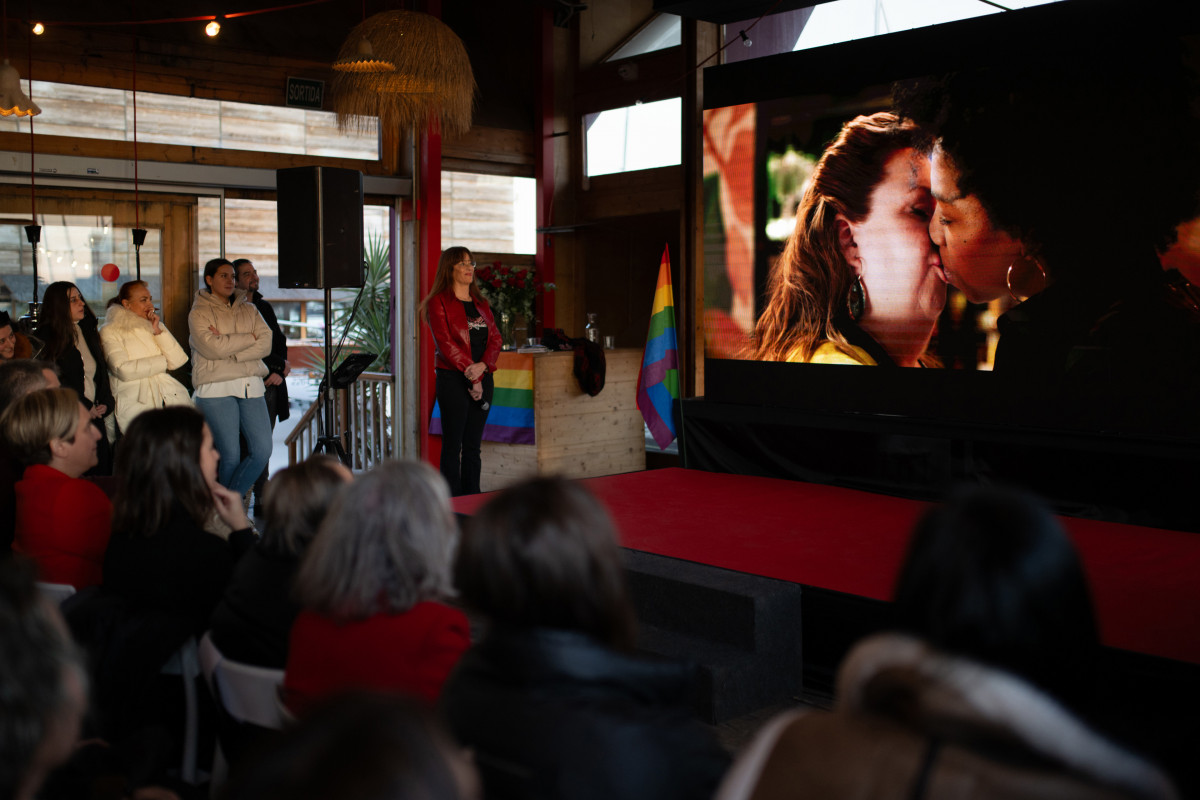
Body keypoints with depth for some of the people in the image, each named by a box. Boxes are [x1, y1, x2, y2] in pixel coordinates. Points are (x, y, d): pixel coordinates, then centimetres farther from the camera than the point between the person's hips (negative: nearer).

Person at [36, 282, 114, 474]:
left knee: (102, 469, 2)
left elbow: (102, 370, 18)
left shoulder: (88, 331, 15)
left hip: (95, 415, 6)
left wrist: (105, 402, 3)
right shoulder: (47, 338, -5)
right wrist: (86, 407, -9)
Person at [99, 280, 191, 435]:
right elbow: (124, 370, -11)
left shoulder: (155, 326, 21)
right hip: (134, 402, -5)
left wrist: (158, 331, 0)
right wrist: (163, 362, 0)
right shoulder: (109, 332, 4)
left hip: (168, 397, 5)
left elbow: (178, 361, 9)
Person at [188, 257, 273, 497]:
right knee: (231, 456, -6)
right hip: (216, 389, -4)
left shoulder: (249, 309, 18)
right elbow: (213, 348, -11)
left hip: (251, 387, 4)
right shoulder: (198, 313, 5)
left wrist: (229, 348, -8)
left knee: (263, 451, -6)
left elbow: (266, 345, 3)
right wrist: (250, 338, -3)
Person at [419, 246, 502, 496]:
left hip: (483, 378, 6)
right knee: (453, 445, -4)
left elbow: (495, 338, 9)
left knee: (473, 445, 9)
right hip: (453, 379, -6)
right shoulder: (438, 302, -3)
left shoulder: (481, 304, 18)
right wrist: (471, 377, -15)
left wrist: (482, 366, -11)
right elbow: (445, 343, -11)